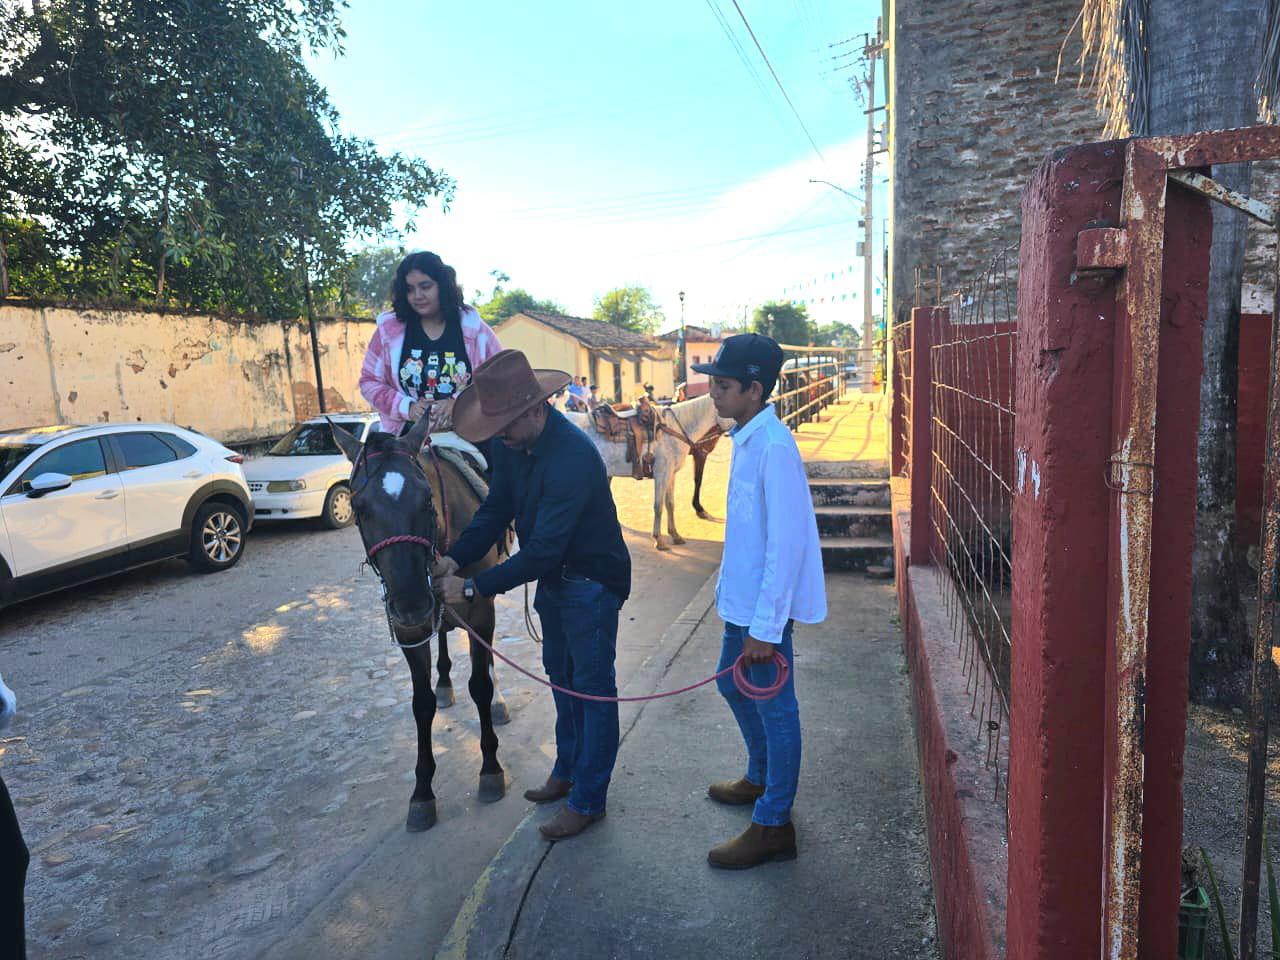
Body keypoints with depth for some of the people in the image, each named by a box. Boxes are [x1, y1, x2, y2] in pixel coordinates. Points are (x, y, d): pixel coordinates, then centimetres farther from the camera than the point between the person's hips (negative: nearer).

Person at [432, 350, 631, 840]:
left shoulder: (573, 457, -34)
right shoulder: (513, 445, -7)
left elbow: (542, 552, -34)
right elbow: (496, 509, 1)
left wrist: (472, 587, -30)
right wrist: (455, 558, -14)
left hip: (591, 583, -9)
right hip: (553, 578, 9)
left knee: (592, 689, 5)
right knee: (561, 676, 22)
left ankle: (587, 800, 21)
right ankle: (567, 770, 42)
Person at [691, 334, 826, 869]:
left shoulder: (773, 447, -23)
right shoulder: (746, 438, 6)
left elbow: (786, 544, -25)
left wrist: (765, 627, -22)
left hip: (765, 608, -10)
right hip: (742, 601, 10)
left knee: (774, 709, 5)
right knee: (733, 686, 24)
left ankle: (773, 826, 21)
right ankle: (761, 778, 46)